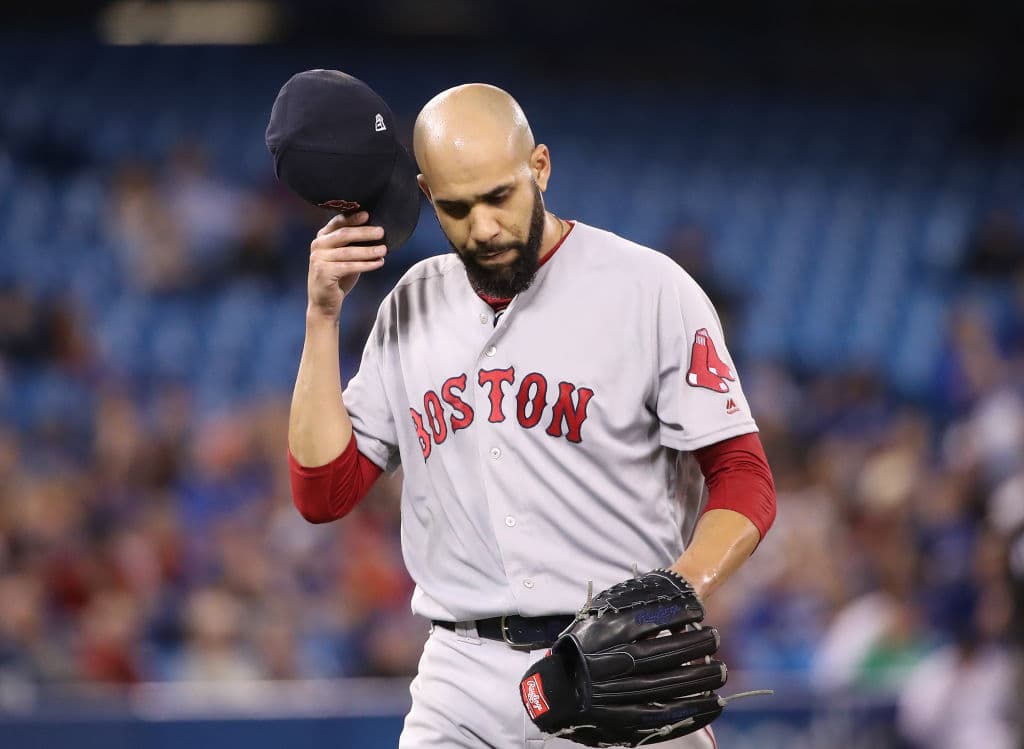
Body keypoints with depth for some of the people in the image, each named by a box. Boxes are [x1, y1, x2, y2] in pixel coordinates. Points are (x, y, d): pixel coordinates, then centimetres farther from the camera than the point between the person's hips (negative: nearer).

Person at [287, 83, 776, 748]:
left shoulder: (651, 288, -3)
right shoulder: (412, 307, 11)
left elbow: (744, 482, -5)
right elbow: (323, 493, 8)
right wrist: (323, 318, 2)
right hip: (465, 685, 3)